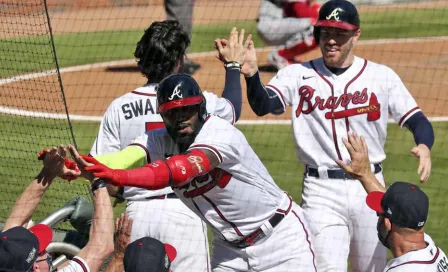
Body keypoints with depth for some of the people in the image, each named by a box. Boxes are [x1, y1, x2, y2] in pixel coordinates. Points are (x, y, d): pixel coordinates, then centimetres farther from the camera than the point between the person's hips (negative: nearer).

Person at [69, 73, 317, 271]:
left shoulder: (220, 134, -26)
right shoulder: (160, 141, -8)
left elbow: (183, 169, -43)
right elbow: (127, 156, -29)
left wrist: (122, 177, -58)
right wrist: (87, 167, -52)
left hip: (281, 237, -6)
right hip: (230, 247, 6)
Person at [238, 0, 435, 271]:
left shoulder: (382, 76, 2)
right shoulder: (298, 76, 0)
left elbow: (416, 119, 0)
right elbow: (263, 105, -16)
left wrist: (424, 146, -23)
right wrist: (251, 74, -38)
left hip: (370, 188, 2)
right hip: (322, 191, -2)